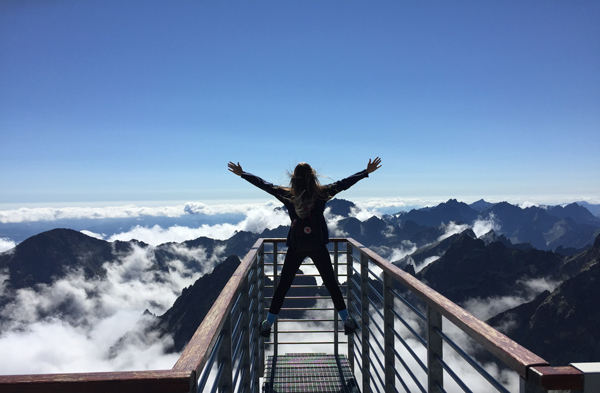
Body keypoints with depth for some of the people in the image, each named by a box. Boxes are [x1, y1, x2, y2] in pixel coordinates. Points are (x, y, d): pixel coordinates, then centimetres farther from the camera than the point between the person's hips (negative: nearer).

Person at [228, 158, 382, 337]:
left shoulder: (287, 195, -4)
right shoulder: (321, 193, -5)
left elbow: (264, 184, 5)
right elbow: (344, 183, 1)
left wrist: (242, 173, 17)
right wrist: (367, 171, 10)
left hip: (296, 247, 0)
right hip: (318, 246, 0)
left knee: (283, 286, 10)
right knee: (331, 283, 11)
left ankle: (268, 324, 17)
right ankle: (348, 321, 18)